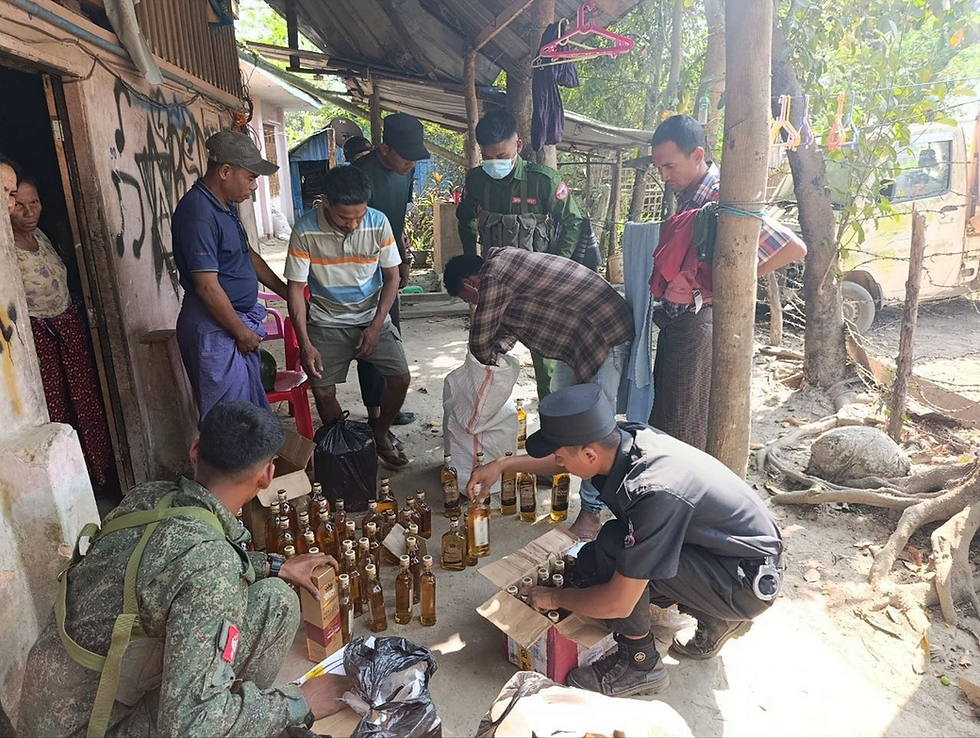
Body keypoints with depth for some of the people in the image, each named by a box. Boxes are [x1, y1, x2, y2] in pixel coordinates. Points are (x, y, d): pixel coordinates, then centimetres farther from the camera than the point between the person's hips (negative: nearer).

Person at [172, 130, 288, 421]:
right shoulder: (198, 212, -22)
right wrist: (242, 332, -15)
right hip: (215, 328, -10)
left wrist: (286, 292, 19)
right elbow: (208, 287, -24)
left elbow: (248, 254, 20)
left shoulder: (226, 205, 8)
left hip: (240, 320, 10)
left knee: (252, 403, 20)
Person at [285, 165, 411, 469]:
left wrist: (376, 325, -12)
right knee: (322, 389, -6)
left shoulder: (378, 222, -14)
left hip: (372, 317, 1)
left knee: (401, 377, -8)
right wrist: (305, 343, -17)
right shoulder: (305, 230, -18)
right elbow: (296, 287, -12)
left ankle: (380, 434, 18)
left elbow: (392, 277, -5)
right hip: (326, 321, -1)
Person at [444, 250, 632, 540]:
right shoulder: (504, 264, 11)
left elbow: (480, 339, -11)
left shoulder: (494, 278, -19)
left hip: (606, 333, -11)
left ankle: (591, 510, -2)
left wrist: (487, 358, 8)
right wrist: (495, 353, 10)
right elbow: (508, 324, 20)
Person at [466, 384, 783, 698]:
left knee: (612, 548, -25)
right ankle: (719, 619, 16)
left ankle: (639, 661, -2)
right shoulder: (629, 437, -13)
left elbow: (618, 604, -27)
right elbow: (564, 459, 10)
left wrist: (555, 597, -10)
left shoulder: (653, 493, -36)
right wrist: (503, 464, 5)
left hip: (750, 583, -8)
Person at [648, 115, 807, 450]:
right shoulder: (685, 194, 6)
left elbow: (794, 248, -21)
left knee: (685, 426, 3)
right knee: (662, 414, 18)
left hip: (698, 324, -9)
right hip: (674, 319, 9)